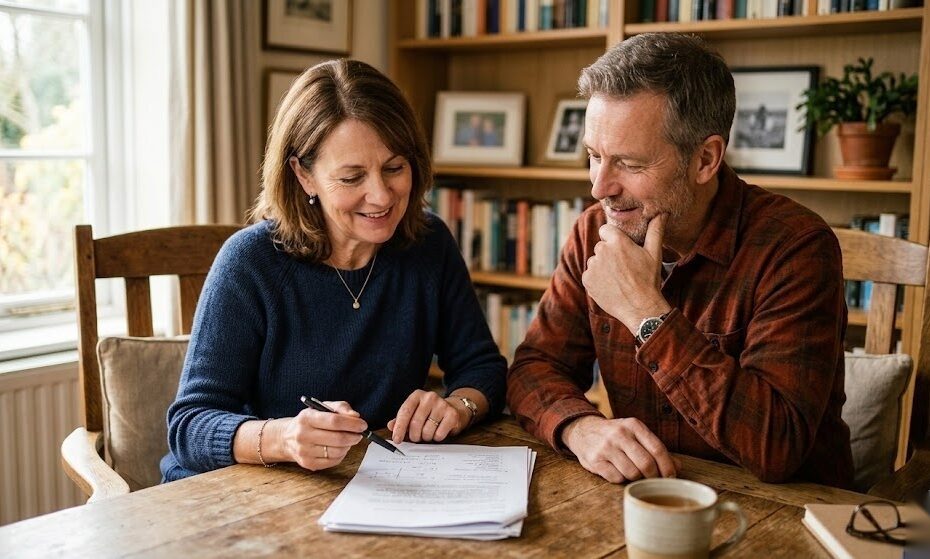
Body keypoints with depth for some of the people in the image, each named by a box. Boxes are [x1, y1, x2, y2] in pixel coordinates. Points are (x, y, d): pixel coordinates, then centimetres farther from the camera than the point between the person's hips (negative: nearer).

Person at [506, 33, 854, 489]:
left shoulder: (794, 246, -17)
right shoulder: (596, 232, -1)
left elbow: (776, 448, -24)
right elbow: (534, 367, 1)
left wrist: (647, 313, -24)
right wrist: (581, 426, -20)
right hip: (648, 496, 4)